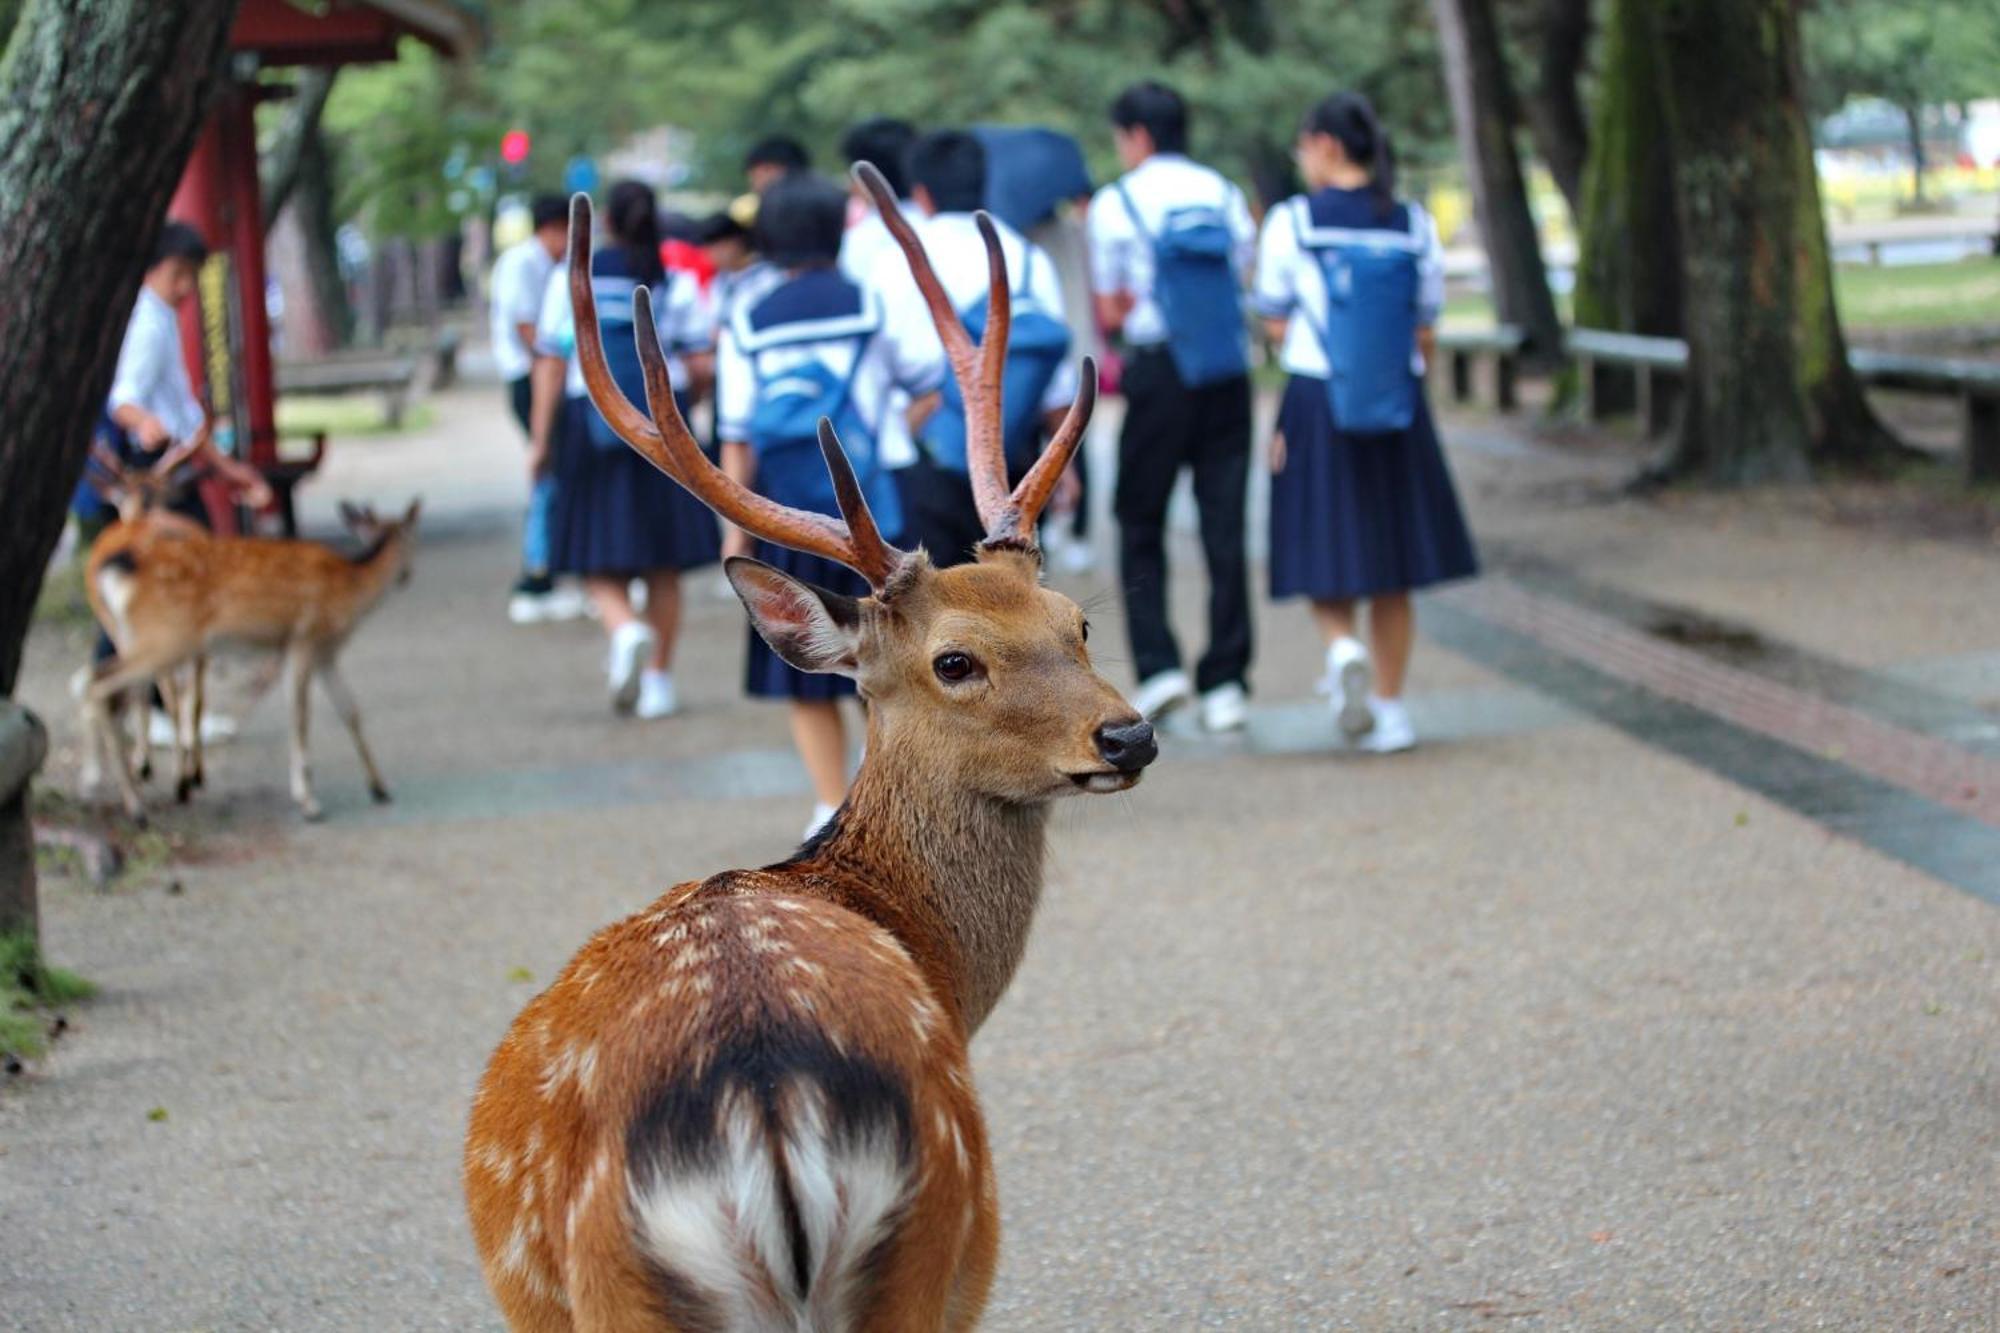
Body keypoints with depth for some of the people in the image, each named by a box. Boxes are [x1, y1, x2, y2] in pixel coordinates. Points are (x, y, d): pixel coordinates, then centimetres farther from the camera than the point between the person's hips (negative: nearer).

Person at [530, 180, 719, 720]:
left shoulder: (573, 279, -1)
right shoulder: (677, 284, 0)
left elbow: (550, 364, -4)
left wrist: (542, 439, 0)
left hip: (592, 423, -1)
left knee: (599, 559, 6)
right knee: (663, 564, 10)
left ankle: (626, 631, -23)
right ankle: (658, 680, 11)